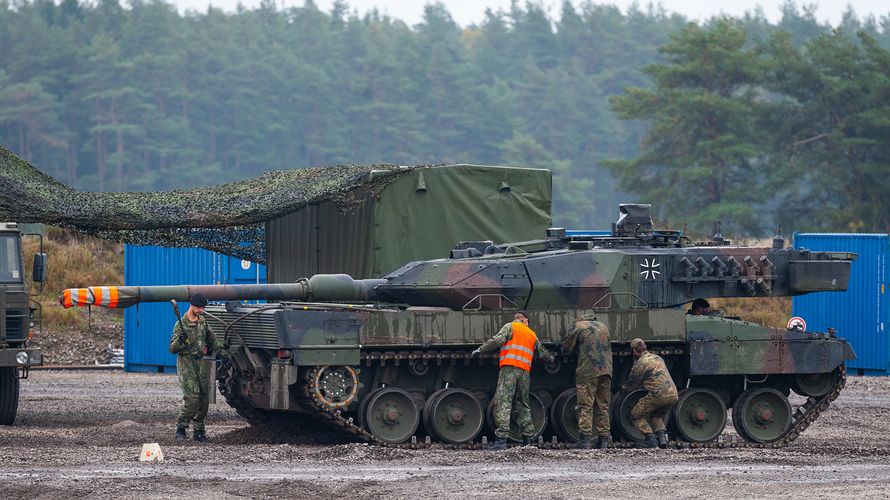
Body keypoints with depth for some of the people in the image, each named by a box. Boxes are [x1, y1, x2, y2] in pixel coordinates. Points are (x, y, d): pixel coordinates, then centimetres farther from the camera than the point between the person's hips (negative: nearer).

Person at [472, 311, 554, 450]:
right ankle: (527, 437, 11)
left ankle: (502, 438, -22)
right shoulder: (532, 334, 22)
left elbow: (497, 340, -9)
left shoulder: (511, 327, 6)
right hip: (525, 372, 5)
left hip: (509, 368, -5)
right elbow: (542, 352, 34)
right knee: (523, 405, 15)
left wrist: (481, 349, -3)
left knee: (503, 403, -11)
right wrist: (551, 359, 54)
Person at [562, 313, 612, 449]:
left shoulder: (579, 326, 6)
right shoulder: (603, 326, 22)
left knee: (586, 405, -6)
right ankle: (604, 439, 7)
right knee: (603, 406, 10)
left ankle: (585, 439, -15)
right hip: (606, 370, 5)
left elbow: (566, 348, 8)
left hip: (588, 370, -5)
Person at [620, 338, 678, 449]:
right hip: (673, 395, 8)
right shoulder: (657, 358, 22)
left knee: (636, 414, 9)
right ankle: (662, 436, 7)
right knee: (657, 416, 30)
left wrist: (623, 389, 29)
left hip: (658, 395, -8)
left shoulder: (640, 363, -3)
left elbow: (632, 384, 5)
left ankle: (650, 438, -3)